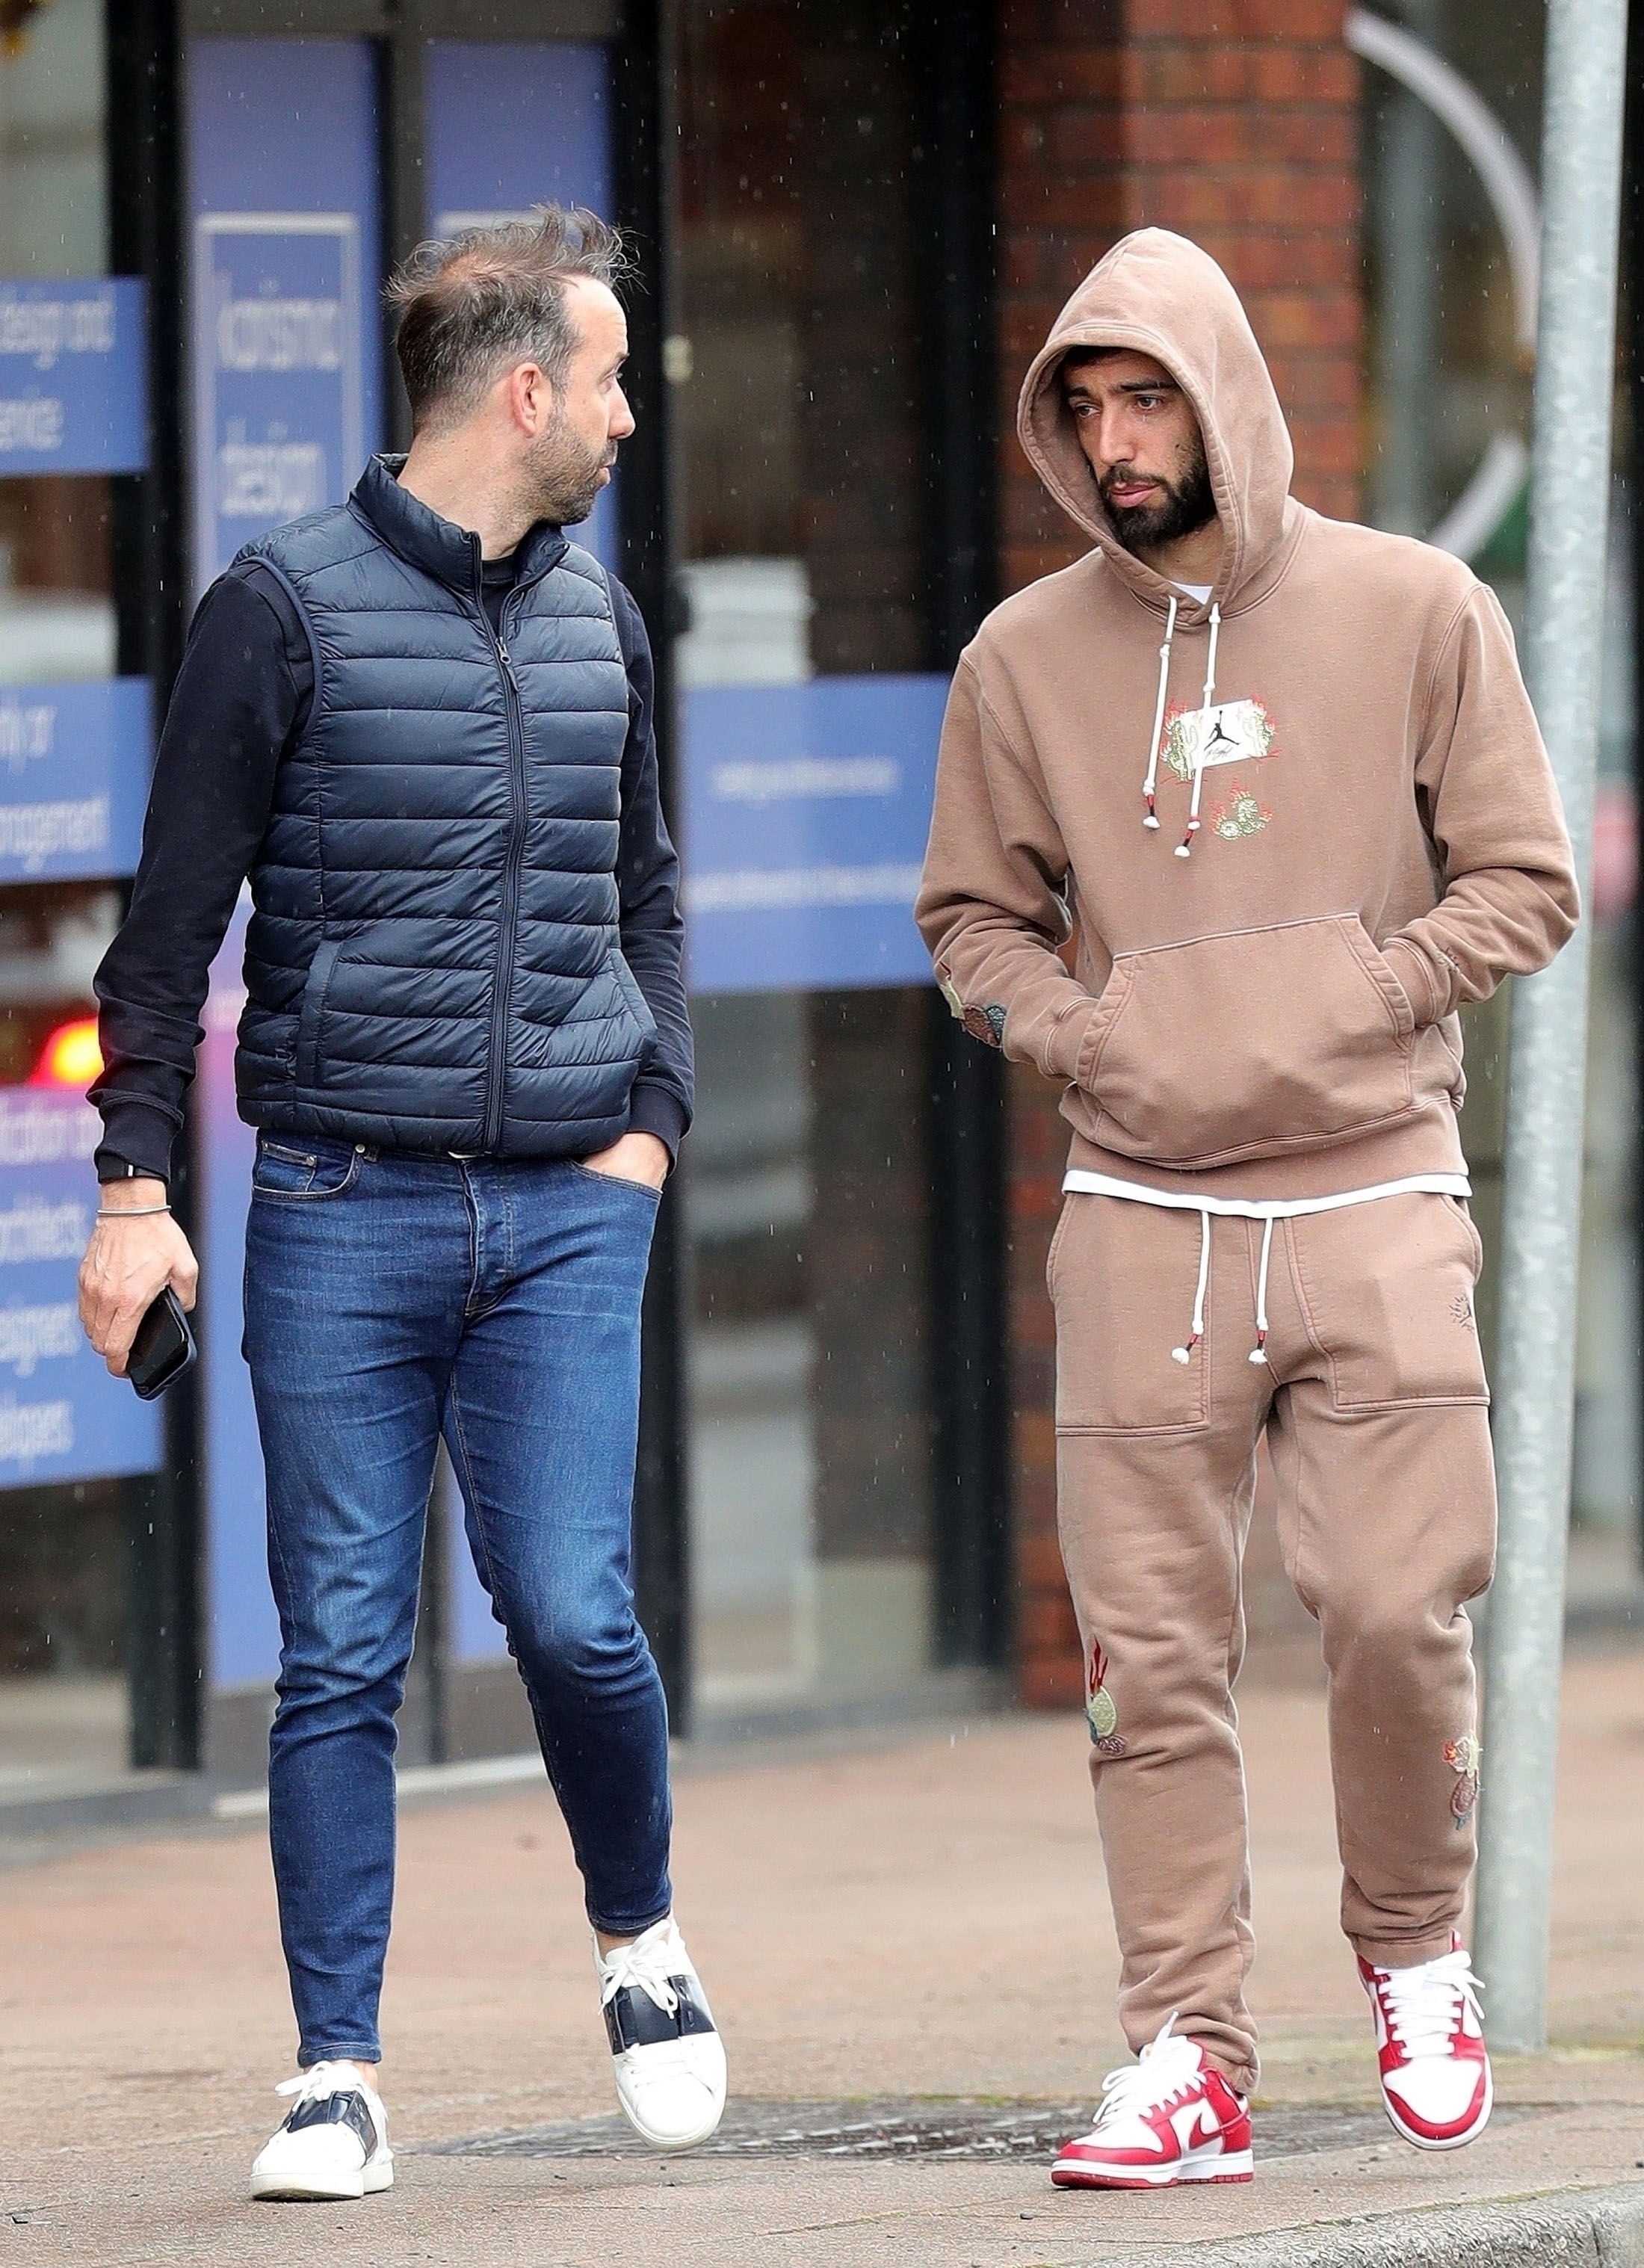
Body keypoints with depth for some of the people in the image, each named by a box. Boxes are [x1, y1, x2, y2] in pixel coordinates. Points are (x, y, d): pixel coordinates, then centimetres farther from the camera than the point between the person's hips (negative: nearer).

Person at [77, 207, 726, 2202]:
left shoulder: (596, 620, 12)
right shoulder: (288, 609, -2)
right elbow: (174, 919, 0)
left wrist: (650, 1116, 10)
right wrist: (135, 1182, -6)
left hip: (562, 1213, 3)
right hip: (343, 1208, -3)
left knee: (570, 1609, -9)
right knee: (339, 1653, -1)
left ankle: (638, 1939, 17)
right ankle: (338, 2076, 6)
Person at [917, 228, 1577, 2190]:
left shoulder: (1413, 613, 2)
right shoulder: (1024, 658, 7)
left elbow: (1522, 885, 4)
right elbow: (975, 916, 16)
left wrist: (1352, 995, -8)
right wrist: (1078, 1031, -3)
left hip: (1373, 1201, -1)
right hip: (1142, 1212, 2)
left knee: (1396, 1615, -8)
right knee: (1154, 1656, -3)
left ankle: (1416, 1960, 17)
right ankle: (1185, 2053, 0)